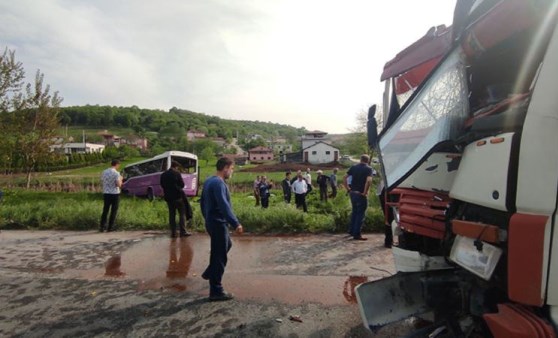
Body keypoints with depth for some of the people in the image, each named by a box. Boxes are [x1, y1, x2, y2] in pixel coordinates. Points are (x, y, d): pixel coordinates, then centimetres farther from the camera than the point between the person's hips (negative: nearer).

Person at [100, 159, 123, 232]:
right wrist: (120, 179, 1)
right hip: (115, 194, -5)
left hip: (106, 193, 5)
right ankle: (110, 227, 9)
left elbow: (101, 182, 14)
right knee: (114, 211, 5)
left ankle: (102, 226, 11)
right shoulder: (116, 173, -13)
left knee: (105, 210, 13)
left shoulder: (104, 172, 5)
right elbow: (119, 185, -18)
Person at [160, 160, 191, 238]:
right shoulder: (176, 173, -10)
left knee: (172, 214, 9)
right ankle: (183, 231, -1)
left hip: (168, 197, 5)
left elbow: (162, 185, 14)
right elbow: (182, 184, -8)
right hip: (178, 196, -5)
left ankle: (173, 232, 9)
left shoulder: (163, 175, 6)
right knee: (182, 214, 2)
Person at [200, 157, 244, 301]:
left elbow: (202, 202, 20)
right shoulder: (219, 183, -20)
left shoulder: (209, 181, 11)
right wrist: (236, 223, -35)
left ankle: (209, 272, 32)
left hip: (211, 222, 10)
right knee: (219, 256, -1)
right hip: (218, 223, -10)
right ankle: (216, 292, 8)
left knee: (227, 244, 27)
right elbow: (224, 205, -31)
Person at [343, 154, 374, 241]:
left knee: (354, 211, 21)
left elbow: (344, 177, 3)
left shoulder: (353, 167, 8)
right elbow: (369, 180, -24)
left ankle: (352, 231, 29)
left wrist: (348, 189, 7)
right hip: (361, 194, -5)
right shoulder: (368, 169, -6)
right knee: (360, 214, 3)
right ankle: (357, 234, 5)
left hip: (352, 193, 5)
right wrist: (365, 192, -16)